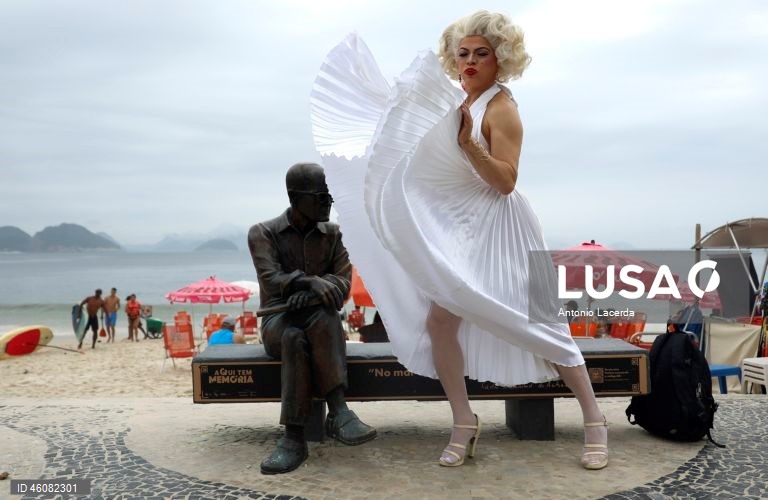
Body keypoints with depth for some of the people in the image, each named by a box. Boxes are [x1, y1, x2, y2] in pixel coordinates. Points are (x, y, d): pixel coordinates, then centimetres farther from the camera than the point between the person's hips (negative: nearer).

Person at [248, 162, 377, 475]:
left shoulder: (333, 234, 7)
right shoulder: (263, 233, -1)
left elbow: (343, 285, -5)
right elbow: (271, 281, -16)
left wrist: (308, 294, -26)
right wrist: (312, 281, -36)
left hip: (321, 320, 2)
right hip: (278, 321, -1)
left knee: (324, 317, -36)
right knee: (294, 337, -38)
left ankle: (338, 412, -42)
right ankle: (294, 437, -38)